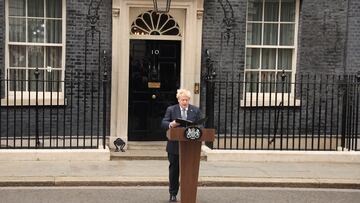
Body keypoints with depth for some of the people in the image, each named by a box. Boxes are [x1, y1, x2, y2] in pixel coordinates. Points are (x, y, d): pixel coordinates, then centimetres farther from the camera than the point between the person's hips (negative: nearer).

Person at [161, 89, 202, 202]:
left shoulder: (196, 111, 6)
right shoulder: (171, 110, 3)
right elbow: (163, 123, -4)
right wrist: (171, 124, -25)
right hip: (174, 146, 0)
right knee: (174, 170, 8)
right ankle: (173, 194, 18)